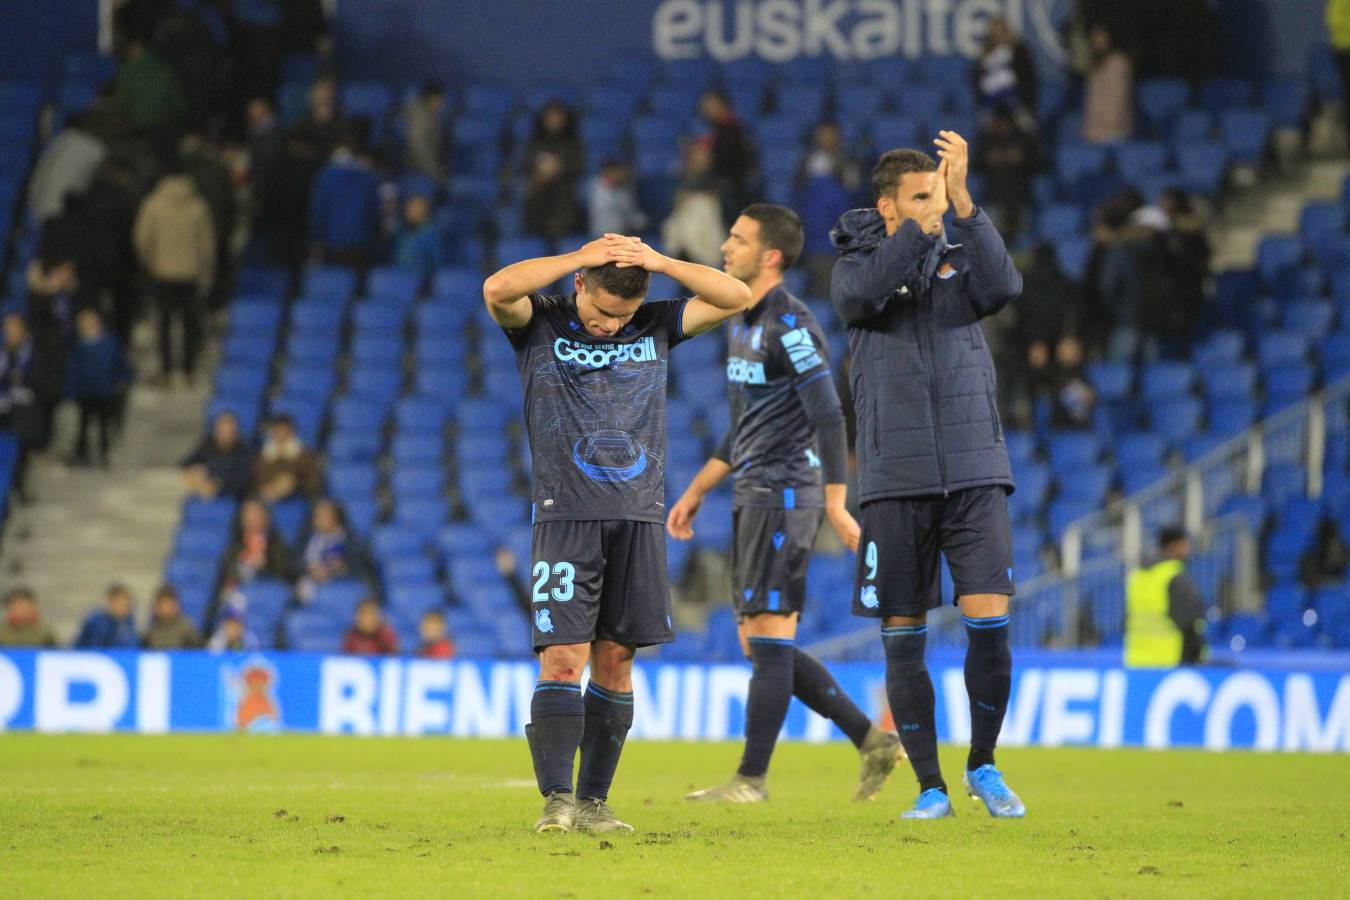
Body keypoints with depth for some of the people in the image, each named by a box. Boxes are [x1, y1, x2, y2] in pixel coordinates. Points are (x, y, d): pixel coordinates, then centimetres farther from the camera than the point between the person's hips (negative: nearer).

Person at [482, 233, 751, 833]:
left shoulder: (656, 327, 12)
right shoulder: (540, 324, 4)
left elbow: (736, 298, 5)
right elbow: (497, 290, -17)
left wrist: (657, 262, -5)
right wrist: (582, 257, -14)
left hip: (638, 518, 3)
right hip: (566, 515, -3)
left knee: (615, 660, 3)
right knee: (563, 658, -12)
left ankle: (593, 801, 8)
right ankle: (556, 800, -14)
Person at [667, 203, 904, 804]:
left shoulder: (790, 325, -12)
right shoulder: (740, 325, 17)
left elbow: (828, 418, -17)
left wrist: (836, 506, -21)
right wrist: (696, 493, 26)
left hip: (786, 493, -10)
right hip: (754, 497, 10)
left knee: (768, 637, -8)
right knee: (758, 643, 8)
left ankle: (751, 779, -5)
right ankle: (872, 741, 13)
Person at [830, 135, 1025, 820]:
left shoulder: (959, 260, 8)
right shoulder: (857, 264, 4)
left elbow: (1002, 285, -14)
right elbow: (859, 297, -20)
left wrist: (962, 200, -22)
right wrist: (924, 225, -28)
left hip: (974, 473, 1)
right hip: (895, 478, -1)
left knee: (988, 620, -9)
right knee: (903, 636, 1)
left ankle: (983, 765, 10)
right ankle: (930, 784, 11)